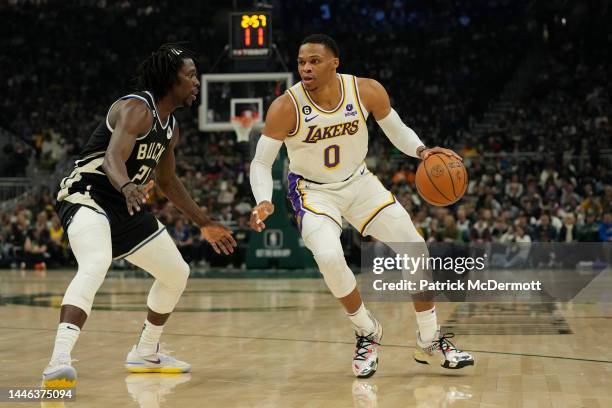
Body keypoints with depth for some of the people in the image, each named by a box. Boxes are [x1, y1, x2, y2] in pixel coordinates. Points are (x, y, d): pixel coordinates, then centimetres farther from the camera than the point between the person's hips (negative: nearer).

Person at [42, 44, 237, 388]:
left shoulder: (171, 127, 11)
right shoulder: (136, 109, -18)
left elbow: (168, 181, 25)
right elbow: (112, 159, -34)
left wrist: (205, 223, 29)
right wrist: (128, 188, -56)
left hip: (127, 208, 10)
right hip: (87, 196, -10)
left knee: (177, 274, 16)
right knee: (96, 265, -37)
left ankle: (146, 353, 34)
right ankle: (59, 360, -46)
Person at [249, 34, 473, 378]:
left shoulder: (367, 91, -16)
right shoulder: (286, 107, -24)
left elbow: (397, 130, 0)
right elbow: (261, 162, -15)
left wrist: (421, 150, -21)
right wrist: (264, 202, -34)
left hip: (359, 182, 3)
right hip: (313, 191, -3)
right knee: (329, 257, -31)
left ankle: (430, 342, 15)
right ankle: (367, 332, -3)